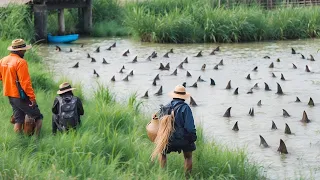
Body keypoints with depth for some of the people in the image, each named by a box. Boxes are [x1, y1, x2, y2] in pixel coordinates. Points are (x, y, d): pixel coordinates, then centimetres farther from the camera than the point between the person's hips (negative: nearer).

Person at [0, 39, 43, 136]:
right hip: (21, 96, -8)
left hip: (10, 95, 8)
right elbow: (25, 82, -23)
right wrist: (32, 97, -19)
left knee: (18, 121, 15)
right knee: (38, 117, 3)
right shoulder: (20, 62, -20)